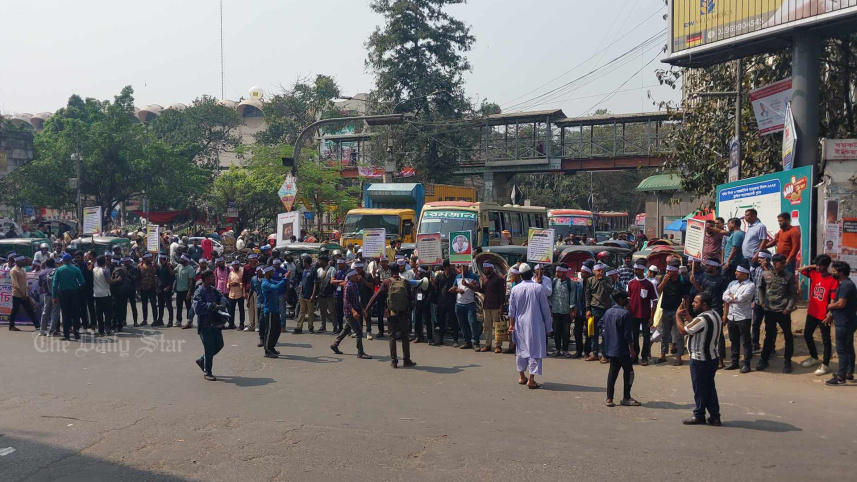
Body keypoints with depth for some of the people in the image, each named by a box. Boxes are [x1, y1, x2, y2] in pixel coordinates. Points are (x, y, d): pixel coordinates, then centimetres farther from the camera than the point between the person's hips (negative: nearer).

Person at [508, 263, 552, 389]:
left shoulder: (515, 289, -1)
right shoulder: (539, 288, -9)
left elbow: (512, 310, 5)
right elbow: (545, 309, -5)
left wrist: (511, 325, 16)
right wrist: (548, 327, 3)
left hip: (520, 324, 4)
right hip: (535, 324, -3)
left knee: (521, 349, 16)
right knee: (534, 350, 0)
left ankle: (521, 376, 26)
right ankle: (531, 380, -4)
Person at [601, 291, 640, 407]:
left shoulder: (607, 312, 8)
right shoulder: (625, 314, -15)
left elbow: (603, 328, 17)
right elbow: (628, 333, -16)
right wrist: (632, 349, -10)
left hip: (610, 348, 7)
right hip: (622, 349, -7)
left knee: (613, 372, 11)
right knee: (628, 372, 5)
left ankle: (609, 399, 8)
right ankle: (626, 398, 9)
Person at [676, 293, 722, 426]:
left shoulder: (702, 319, -25)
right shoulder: (715, 315, 6)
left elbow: (683, 330, -20)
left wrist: (678, 315, -6)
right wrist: (686, 315, 11)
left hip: (700, 359, -9)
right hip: (712, 356, 9)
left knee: (700, 388, 5)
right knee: (710, 387, 15)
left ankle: (699, 416, 17)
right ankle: (714, 416, 18)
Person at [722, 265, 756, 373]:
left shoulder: (750, 285, -7)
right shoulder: (732, 284, 12)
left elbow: (741, 298, -20)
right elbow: (725, 297, 4)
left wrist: (731, 296, -4)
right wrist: (725, 314, -4)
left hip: (743, 317, -6)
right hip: (731, 317, 6)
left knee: (746, 341, 1)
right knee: (734, 341, 13)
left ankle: (746, 364, 6)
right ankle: (734, 362, 22)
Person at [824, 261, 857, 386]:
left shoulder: (846, 285, -20)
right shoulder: (845, 284, 14)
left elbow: (841, 303, -26)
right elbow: (838, 302, 17)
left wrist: (829, 306, -8)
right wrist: (831, 314, 12)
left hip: (844, 324, -11)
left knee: (842, 350, -6)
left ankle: (841, 377, -3)